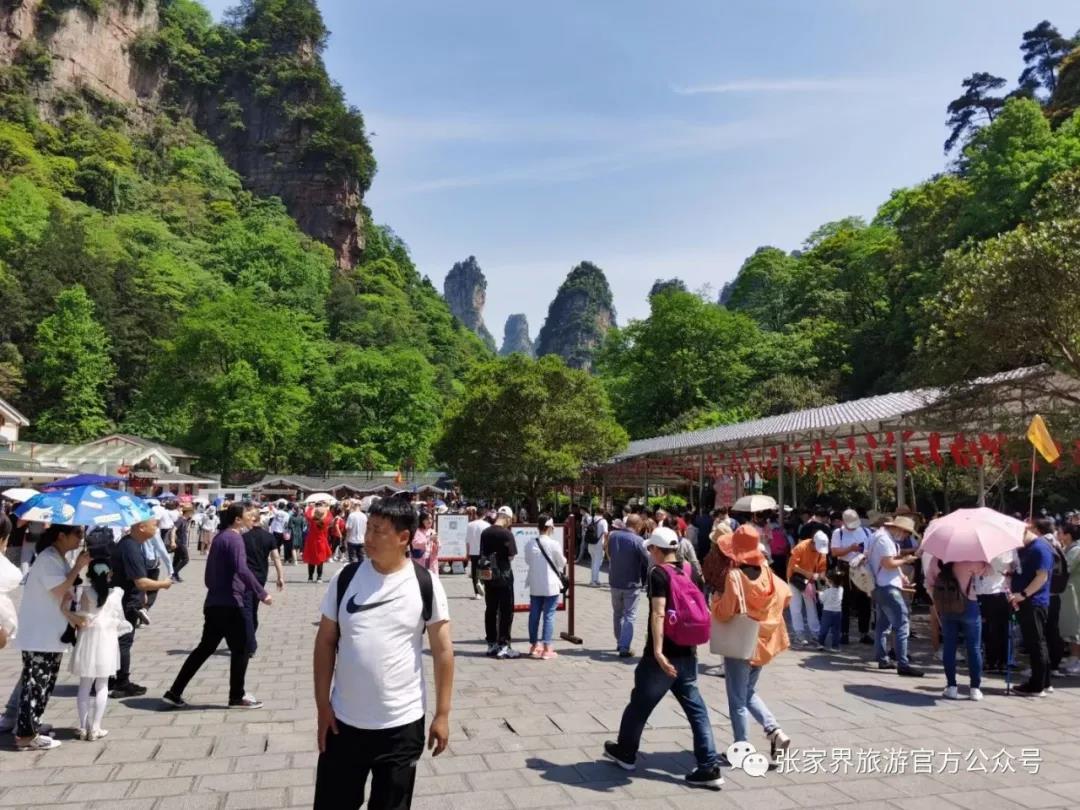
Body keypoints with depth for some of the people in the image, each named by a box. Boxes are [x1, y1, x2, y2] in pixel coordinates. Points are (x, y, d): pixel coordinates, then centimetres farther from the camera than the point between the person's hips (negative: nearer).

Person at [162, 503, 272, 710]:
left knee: (205, 647, 15)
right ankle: (237, 697, 12)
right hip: (229, 604, -9)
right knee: (240, 649, 3)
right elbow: (242, 570, -27)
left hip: (214, 603, 9)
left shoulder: (219, 537, 15)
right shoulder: (234, 538, -14)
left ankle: (174, 693, 16)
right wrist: (262, 593, -24)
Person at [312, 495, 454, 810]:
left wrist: (442, 714, -4)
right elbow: (325, 642, 2)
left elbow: (443, 650, -4)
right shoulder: (345, 577, -4)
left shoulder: (426, 584, -9)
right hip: (344, 721, 2)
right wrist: (322, 704, -1)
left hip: (403, 724, -2)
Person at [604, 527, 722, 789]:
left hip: (663, 655, -6)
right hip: (687, 653, 6)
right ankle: (709, 768, 4)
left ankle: (625, 753, 30)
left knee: (640, 703, 12)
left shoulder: (659, 573, -14)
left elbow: (658, 614, -24)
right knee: (696, 709, 8)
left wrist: (658, 651, -30)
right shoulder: (687, 570, 7)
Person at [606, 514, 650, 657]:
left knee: (617, 614, 20)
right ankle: (624, 648, -2)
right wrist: (644, 581, 2)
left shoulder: (612, 535, -3)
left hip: (614, 582, 5)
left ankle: (619, 643, 30)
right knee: (629, 616, 2)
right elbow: (647, 562, -14)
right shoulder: (638, 540, -19)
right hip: (632, 584, -5)